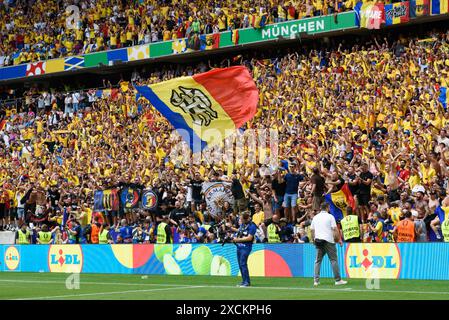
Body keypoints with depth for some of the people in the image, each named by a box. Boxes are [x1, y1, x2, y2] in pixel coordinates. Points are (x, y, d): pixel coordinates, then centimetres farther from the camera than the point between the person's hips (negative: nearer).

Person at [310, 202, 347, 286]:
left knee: (318, 261, 8)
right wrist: (339, 239, -1)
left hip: (318, 241, 4)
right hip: (328, 241, -4)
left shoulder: (315, 217, 11)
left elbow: (312, 230, 12)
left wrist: (313, 240, 22)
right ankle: (338, 280, 0)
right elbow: (335, 229, -7)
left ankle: (316, 280, 2)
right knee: (334, 260, 0)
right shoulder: (330, 216, -2)